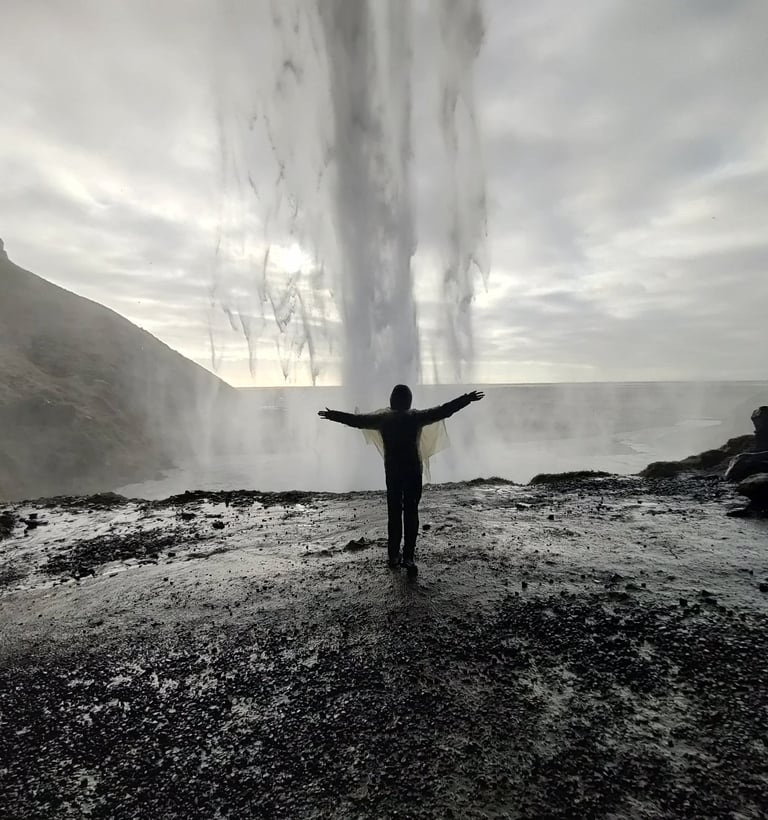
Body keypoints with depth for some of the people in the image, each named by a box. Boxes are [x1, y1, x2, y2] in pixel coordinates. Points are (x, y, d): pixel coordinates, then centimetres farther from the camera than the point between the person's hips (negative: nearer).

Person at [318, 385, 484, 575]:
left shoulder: (383, 418, 0)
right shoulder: (416, 417, -6)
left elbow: (356, 419, 7)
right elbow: (443, 410, -5)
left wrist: (331, 415, 19)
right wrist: (467, 399, 2)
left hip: (392, 472, 2)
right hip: (413, 471, -2)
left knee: (394, 513, 10)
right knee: (411, 513, 1)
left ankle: (394, 556, 14)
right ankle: (408, 557, -2)